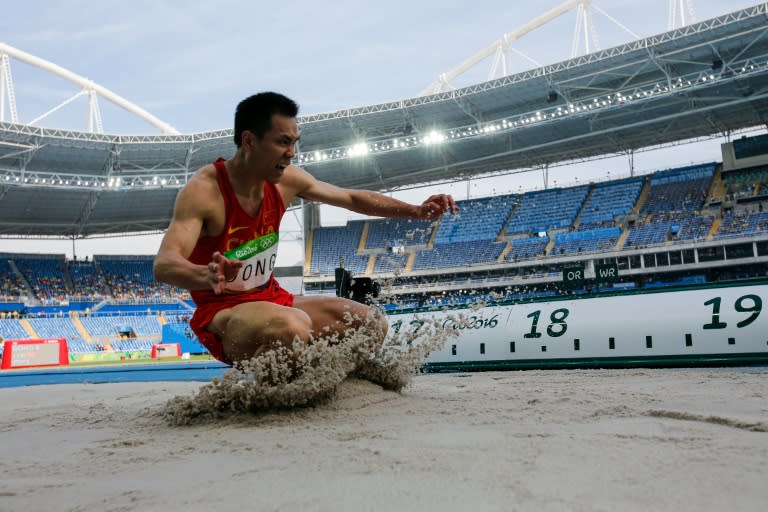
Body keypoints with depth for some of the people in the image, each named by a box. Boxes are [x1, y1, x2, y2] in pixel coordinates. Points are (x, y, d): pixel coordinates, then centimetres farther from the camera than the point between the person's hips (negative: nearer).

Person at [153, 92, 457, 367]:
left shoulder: (286, 180, -3)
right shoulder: (203, 191, -21)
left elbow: (352, 198, 11)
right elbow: (163, 264, -32)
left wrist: (416, 211, 2)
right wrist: (207, 275, -55)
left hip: (270, 298, 7)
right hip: (221, 313, -7)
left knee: (373, 325, 1)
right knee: (294, 327, -39)